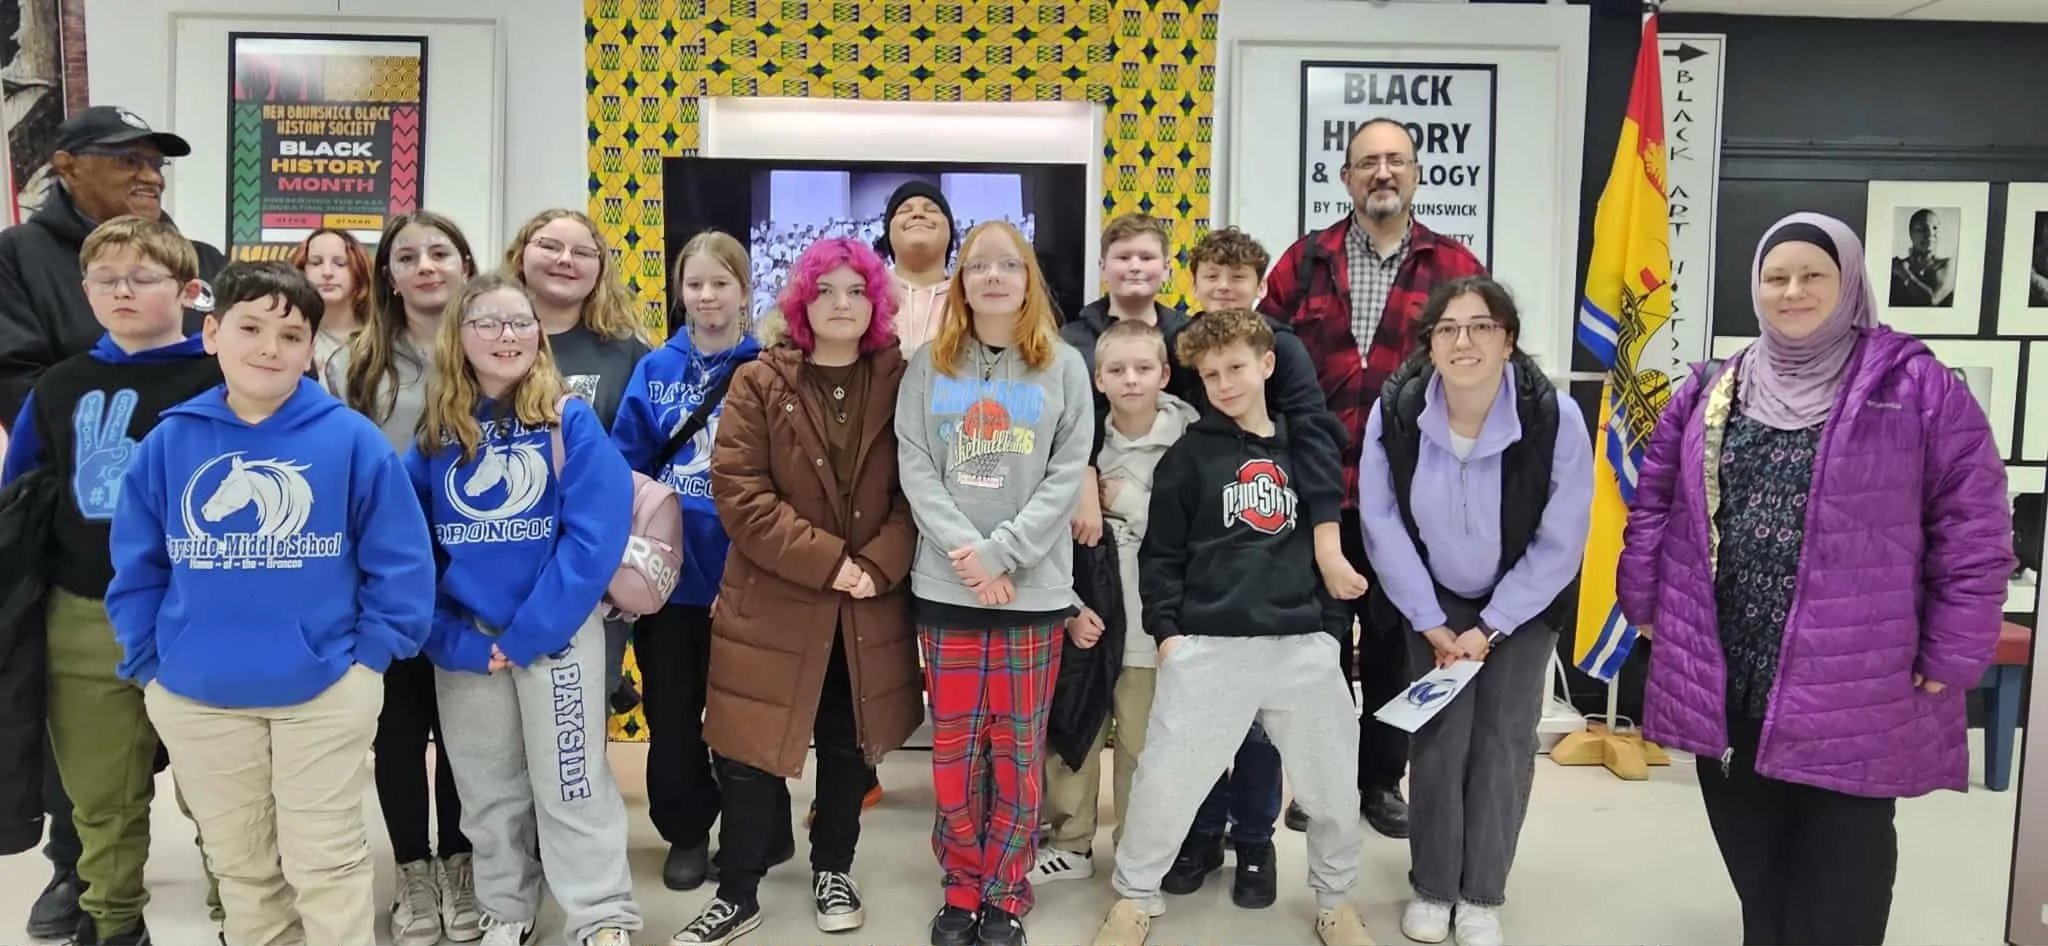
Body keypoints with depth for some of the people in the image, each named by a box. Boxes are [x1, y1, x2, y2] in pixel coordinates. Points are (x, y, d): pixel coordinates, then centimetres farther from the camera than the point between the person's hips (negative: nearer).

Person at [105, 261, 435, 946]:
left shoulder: (352, 439, -10)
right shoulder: (168, 442, -1)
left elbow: (399, 558, -7)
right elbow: (137, 566, 7)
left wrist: (371, 653, -9)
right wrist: (148, 661, 2)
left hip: (324, 689, -3)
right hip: (195, 696, 4)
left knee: (326, 861, 6)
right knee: (238, 863, 19)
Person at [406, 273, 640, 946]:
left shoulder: (570, 420, -7)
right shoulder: (437, 434, 2)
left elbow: (597, 534, -15)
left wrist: (528, 633, -17)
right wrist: (455, 641, -11)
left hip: (558, 633, -3)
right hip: (465, 642, 4)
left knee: (570, 782, 2)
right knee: (487, 790, 15)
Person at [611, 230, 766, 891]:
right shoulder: (655, 370, 5)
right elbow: (624, 462, 3)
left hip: (738, 570, -3)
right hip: (666, 567, 3)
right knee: (670, 710, 13)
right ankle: (687, 832, 30)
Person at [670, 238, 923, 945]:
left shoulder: (900, 381, 1)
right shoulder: (759, 383, -3)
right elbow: (738, 491, -11)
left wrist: (877, 566, -16)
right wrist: (825, 561, -17)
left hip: (870, 604, 2)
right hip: (772, 602, -1)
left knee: (849, 745, 14)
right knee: (748, 753, 2)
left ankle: (833, 871, 34)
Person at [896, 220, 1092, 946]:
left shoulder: (1064, 367, 4)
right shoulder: (928, 366, 6)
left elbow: (1067, 475, -3)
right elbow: (915, 469, -1)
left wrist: (1002, 553, -13)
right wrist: (967, 555, -14)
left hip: (1034, 587, -1)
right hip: (945, 587, 1)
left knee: (1018, 748, 6)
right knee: (954, 746, 7)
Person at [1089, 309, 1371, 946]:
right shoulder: (1189, 454, 3)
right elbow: (1161, 552, 2)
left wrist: (1334, 626, 9)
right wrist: (1166, 630, -5)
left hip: (1303, 646, 3)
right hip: (1206, 647, -2)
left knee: (1333, 784, 10)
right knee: (1165, 780, 1)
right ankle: (1136, 894, 22)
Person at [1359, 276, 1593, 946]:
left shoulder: (1555, 418, -25)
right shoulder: (1395, 411, -21)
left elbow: (1560, 542, -17)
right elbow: (1383, 524, -13)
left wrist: (1489, 628, -15)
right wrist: (1430, 623, -12)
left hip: (1523, 603, 0)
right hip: (1434, 599, 1)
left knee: (1503, 739, -3)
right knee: (1440, 738, -6)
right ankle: (1432, 887, 13)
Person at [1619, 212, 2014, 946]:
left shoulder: (1914, 386, -5)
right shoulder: (1710, 392, 8)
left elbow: (1974, 524, -6)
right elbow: (1654, 502, 13)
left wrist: (1952, 652, -9)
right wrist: (1644, 601, 7)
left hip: (1852, 687, -4)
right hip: (1725, 677, 4)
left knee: (1840, 868, 6)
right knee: (1753, 854, 18)